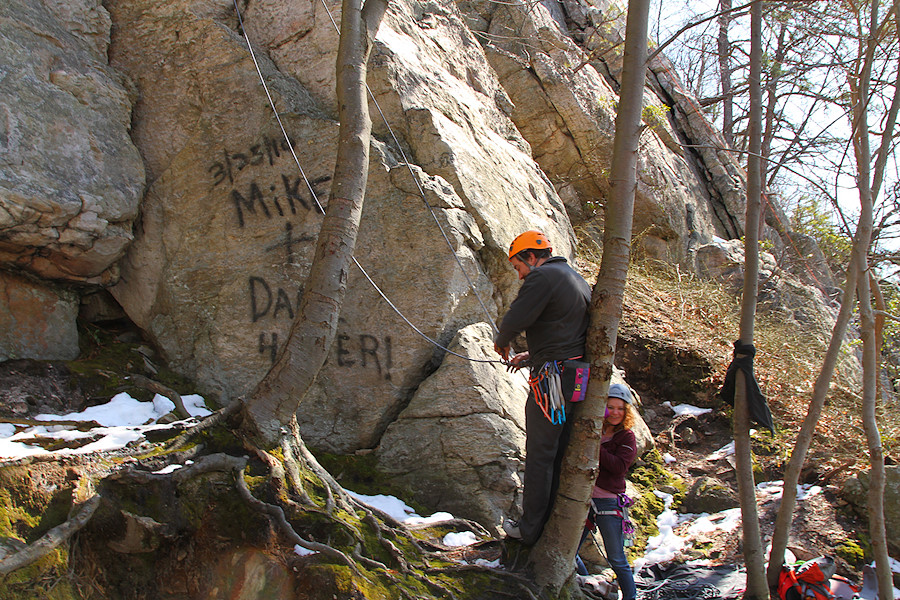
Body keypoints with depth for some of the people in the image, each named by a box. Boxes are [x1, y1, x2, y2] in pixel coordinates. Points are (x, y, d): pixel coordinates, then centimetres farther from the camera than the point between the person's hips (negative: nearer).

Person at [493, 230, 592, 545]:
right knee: (561, 454, 15)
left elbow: (514, 320, -17)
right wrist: (532, 355, 24)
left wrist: (501, 342, 5)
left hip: (553, 381, -9)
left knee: (540, 455, 0)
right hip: (579, 378, 9)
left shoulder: (542, 277, -10)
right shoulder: (579, 280, 19)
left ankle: (531, 528, 8)